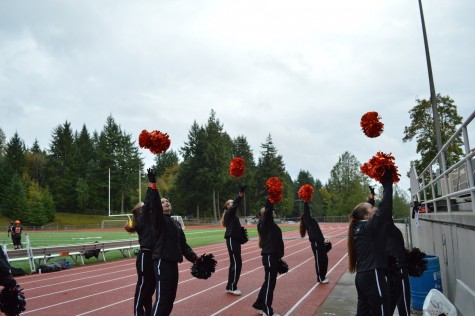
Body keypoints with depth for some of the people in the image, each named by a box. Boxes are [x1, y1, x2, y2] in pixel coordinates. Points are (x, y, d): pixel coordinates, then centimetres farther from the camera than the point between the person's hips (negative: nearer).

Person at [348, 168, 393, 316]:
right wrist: (387, 183, -8)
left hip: (363, 276, 9)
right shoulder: (369, 227, -11)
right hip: (373, 277, -9)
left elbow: (381, 212, 17)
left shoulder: (359, 229, 11)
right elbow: (385, 208, -16)